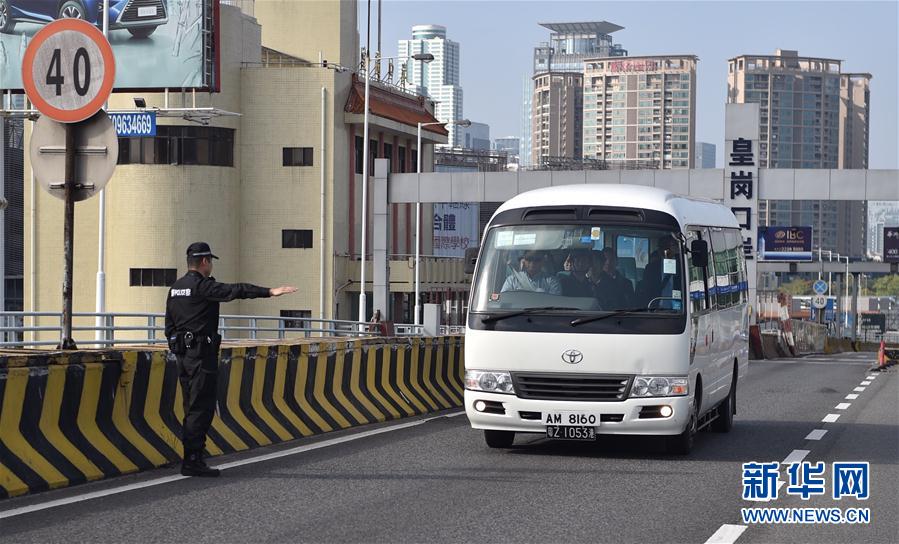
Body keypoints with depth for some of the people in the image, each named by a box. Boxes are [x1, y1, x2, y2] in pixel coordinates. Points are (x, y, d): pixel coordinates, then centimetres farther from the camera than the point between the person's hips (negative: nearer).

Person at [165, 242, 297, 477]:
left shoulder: (175, 288, 14)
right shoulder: (202, 286, -13)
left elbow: (169, 325, 18)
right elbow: (235, 290, -23)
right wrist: (269, 292, -26)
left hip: (182, 353, 9)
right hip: (201, 353, -9)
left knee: (192, 408, 12)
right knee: (201, 407, -7)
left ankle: (191, 459, 13)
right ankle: (192, 461, -10)